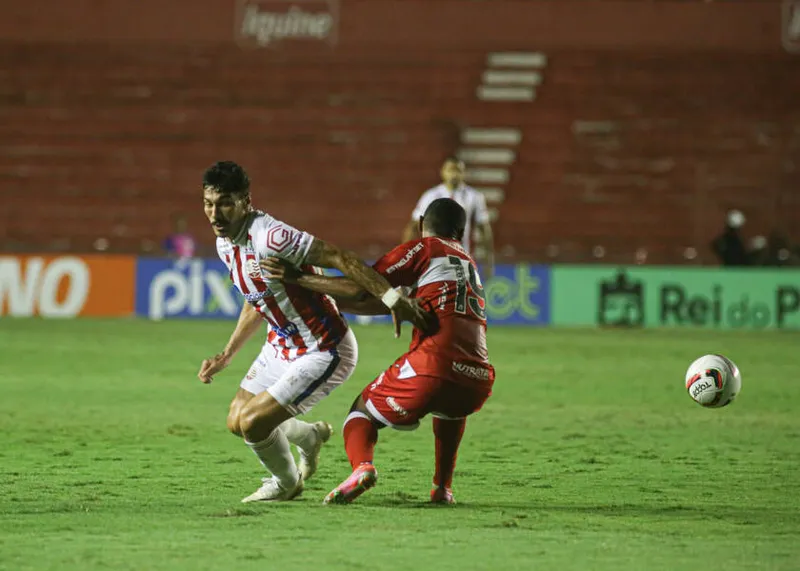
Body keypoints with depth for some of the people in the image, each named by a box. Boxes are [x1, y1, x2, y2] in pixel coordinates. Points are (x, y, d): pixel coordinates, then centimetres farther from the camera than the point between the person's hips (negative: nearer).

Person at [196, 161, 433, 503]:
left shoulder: (268, 237, -30)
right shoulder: (225, 243, 0)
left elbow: (339, 258, -33)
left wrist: (392, 298, -37)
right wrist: (227, 355, 19)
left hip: (323, 353, -9)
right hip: (281, 344, 9)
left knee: (252, 423, -12)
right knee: (236, 422, 15)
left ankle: (286, 482, 20)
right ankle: (310, 437, 43)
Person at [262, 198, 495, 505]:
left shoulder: (423, 249, 8)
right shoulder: (469, 263, 28)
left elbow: (362, 289, -2)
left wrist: (297, 278, 4)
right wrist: (325, 296, 31)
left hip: (433, 367, -6)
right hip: (478, 382, 6)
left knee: (362, 410, 15)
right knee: (449, 409, 40)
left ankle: (362, 465, -15)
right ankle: (443, 487, 26)